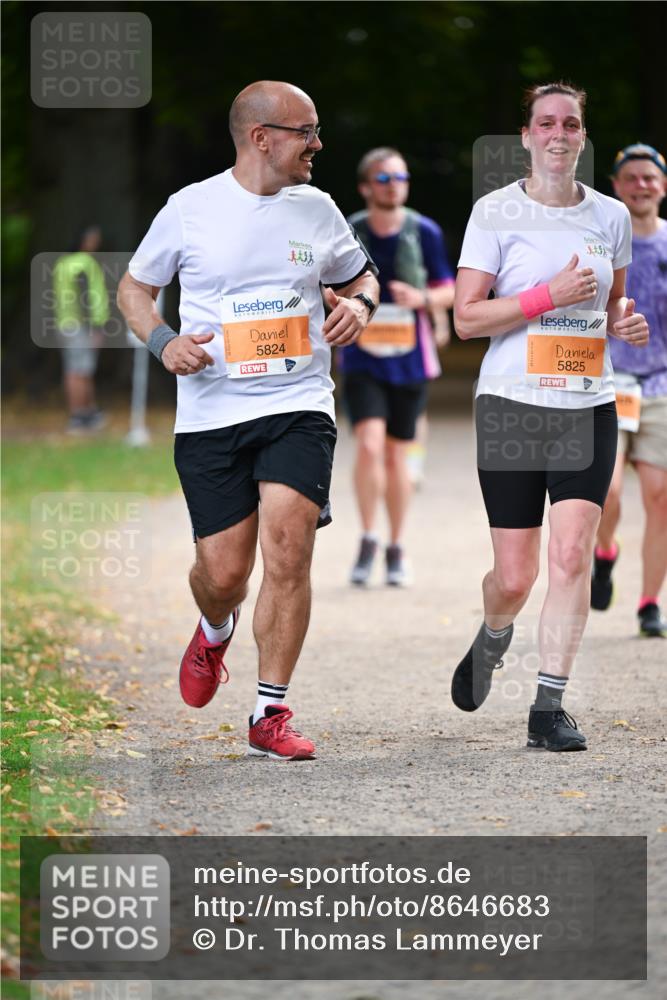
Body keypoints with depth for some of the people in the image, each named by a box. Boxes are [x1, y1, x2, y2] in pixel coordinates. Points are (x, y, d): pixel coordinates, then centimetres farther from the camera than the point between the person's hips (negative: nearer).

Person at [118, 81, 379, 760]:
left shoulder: (316, 209, 8)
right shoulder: (191, 209, 1)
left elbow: (359, 276, 24)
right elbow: (134, 286, 12)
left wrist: (358, 304, 0)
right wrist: (162, 341, -7)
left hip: (298, 405, 1)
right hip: (210, 414, -1)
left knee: (287, 548, -17)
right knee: (223, 570, -1)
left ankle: (270, 715, -8)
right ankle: (215, 633, 39)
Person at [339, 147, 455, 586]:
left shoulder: (425, 233, -2)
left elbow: (448, 291, 5)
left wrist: (422, 299, -14)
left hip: (410, 359, 1)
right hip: (363, 359, -1)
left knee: (397, 454, 8)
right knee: (370, 445, -18)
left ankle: (397, 549, 21)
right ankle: (369, 541, -5)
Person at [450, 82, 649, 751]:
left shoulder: (610, 216, 9)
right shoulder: (496, 213, -2)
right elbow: (466, 318, -7)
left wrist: (625, 323, 1)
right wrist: (550, 295, -17)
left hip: (588, 408, 3)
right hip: (512, 406, -2)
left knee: (571, 555, -12)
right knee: (514, 577, 0)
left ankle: (549, 708, -7)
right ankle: (492, 638, 36)